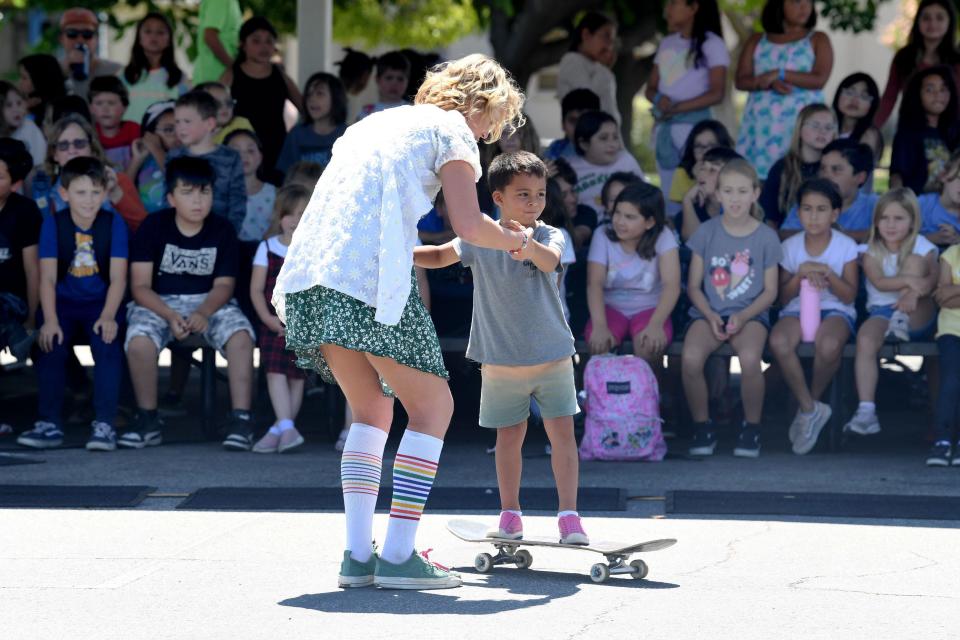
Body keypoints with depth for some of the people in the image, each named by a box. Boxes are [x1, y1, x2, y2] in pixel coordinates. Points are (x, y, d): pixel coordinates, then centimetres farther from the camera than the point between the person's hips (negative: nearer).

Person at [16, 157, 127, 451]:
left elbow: (118, 277, -10)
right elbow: (48, 276, -11)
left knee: (107, 343, -28)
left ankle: (104, 424, -23)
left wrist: (108, 316, -25)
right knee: (51, 345, -25)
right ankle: (50, 424, -14)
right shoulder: (53, 223, -5)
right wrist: (50, 320, -24)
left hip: (101, 302, -1)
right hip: (63, 302, 1)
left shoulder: (114, 223, -6)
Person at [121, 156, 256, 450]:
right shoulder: (154, 227, -5)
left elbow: (223, 285, -2)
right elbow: (140, 286, -8)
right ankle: (147, 420, -14)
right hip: (159, 303, -1)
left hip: (210, 303, 1)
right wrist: (170, 316, -26)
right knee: (139, 339, -32)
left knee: (240, 335, -30)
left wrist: (203, 313, -24)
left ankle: (241, 419, -25)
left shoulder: (222, 231, 0)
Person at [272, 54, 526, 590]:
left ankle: (357, 554, 8)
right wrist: (514, 241, 14)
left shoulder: (378, 122, 29)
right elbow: (469, 226, -6)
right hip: (373, 281, -7)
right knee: (433, 406, 4)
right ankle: (399, 555, -5)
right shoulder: (451, 129, 6)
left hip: (312, 273, 7)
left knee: (372, 411, 18)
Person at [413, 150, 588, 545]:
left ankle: (569, 516, -1)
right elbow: (441, 256, 12)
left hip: (552, 357, -1)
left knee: (562, 434, -6)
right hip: (500, 361, 1)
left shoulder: (550, 236, -9)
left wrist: (531, 249, -55)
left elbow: (550, 260, -32)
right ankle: (510, 515, 20)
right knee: (509, 438, 8)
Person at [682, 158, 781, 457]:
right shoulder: (707, 233, 6)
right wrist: (710, 315, -10)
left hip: (750, 314, -1)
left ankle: (751, 427, -11)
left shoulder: (766, 237, 4)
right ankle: (702, 426, -9)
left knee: (749, 359, -35)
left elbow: (770, 291, 5)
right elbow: (694, 285, 8)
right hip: (709, 312, 1)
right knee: (690, 358, -31)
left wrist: (743, 317, -11)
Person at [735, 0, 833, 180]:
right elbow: (741, 80, 6)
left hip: (801, 123, -2)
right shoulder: (757, 41, 14)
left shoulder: (817, 40, 8)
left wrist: (780, 74, -11)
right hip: (762, 123, 2)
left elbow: (819, 79, -5)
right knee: (757, 171, -7)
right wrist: (771, 84, -12)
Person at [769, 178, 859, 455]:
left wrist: (827, 273, -19)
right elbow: (783, 297, 5)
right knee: (778, 341, -35)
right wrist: (801, 274, -13)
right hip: (797, 309, 2)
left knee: (828, 345, -38)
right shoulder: (790, 246, 4)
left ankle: (811, 403, -9)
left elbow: (849, 295, -3)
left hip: (836, 310, -2)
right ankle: (810, 409, -19)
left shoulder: (846, 246, 0)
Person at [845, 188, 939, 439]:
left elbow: (935, 276, -17)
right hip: (881, 311, 1)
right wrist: (908, 280, -35)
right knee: (865, 340, -34)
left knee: (914, 260, -17)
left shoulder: (922, 247, 2)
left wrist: (915, 291, -39)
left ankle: (902, 323, -23)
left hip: (917, 317, -1)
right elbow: (879, 282, -15)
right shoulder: (872, 252, 4)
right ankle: (866, 412, -39)